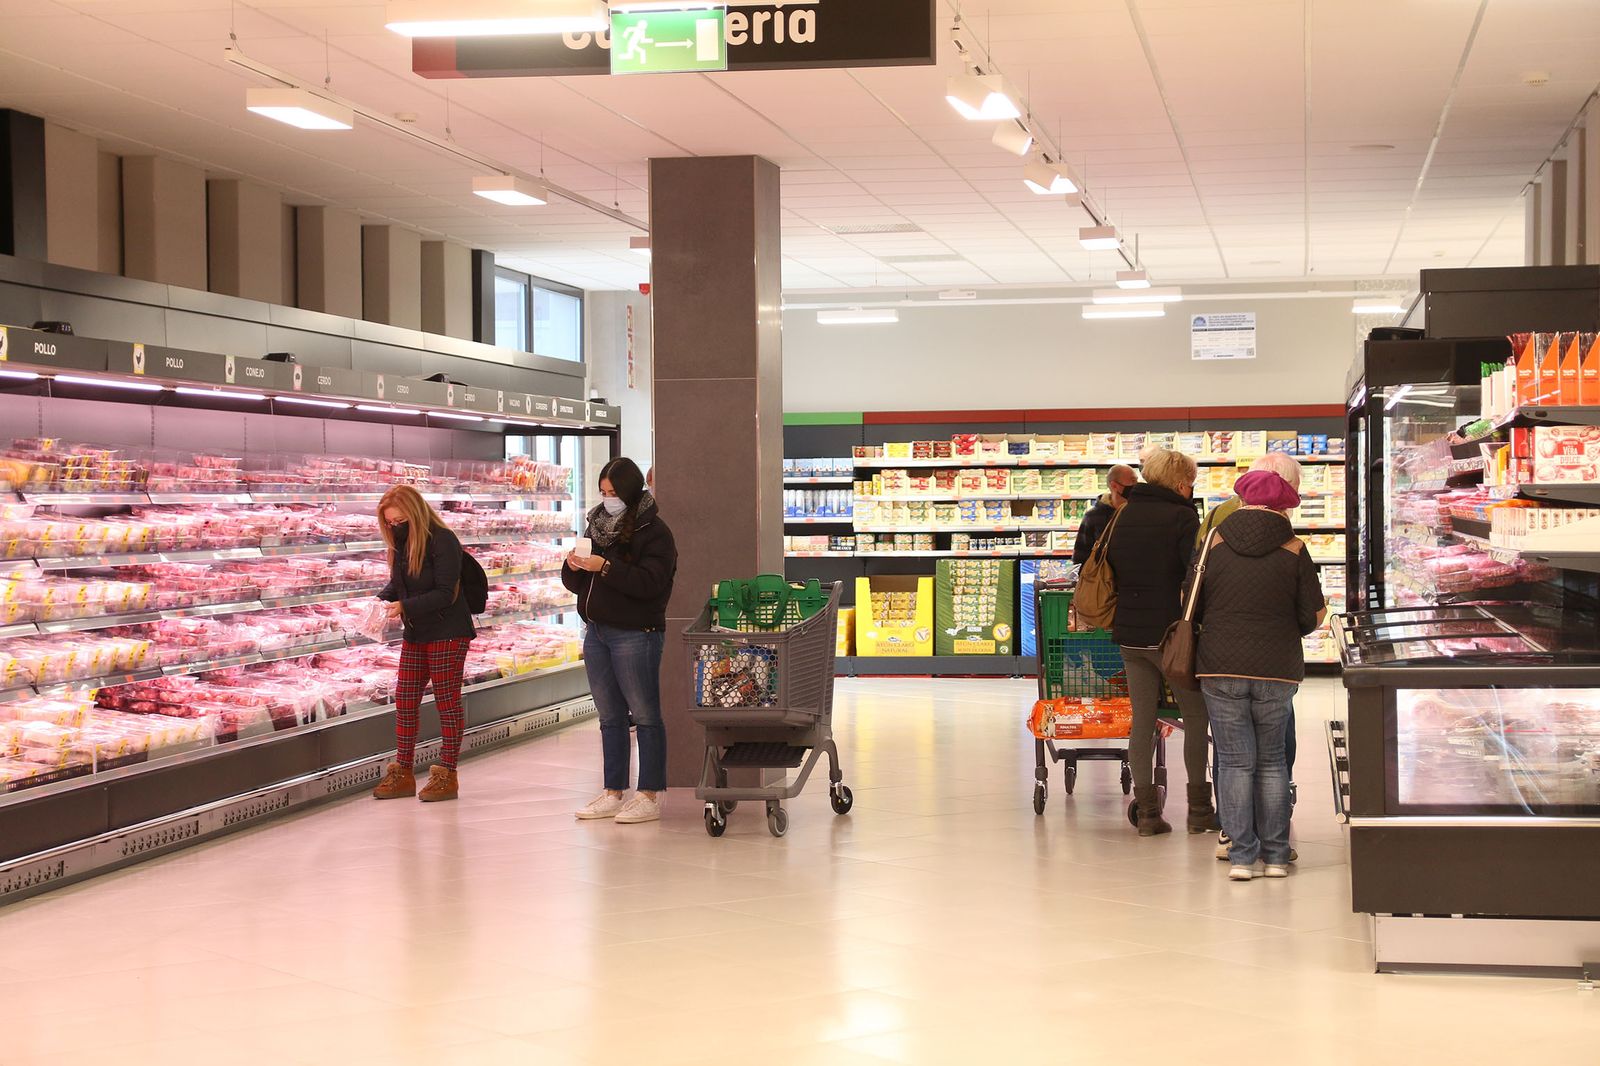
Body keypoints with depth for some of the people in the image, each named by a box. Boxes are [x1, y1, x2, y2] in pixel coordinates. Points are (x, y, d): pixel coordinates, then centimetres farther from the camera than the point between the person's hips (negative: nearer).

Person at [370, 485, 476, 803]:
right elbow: (396, 584, 15)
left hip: (448, 633, -8)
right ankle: (403, 772, 15)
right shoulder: (401, 544, 7)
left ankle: (447, 774, 8)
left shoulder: (443, 541, -16)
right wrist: (382, 600, -7)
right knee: (405, 701, 7)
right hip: (415, 635, 8)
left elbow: (445, 593, -20)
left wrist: (404, 606, -27)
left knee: (448, 702, 0)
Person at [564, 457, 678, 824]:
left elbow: (650, 583, -20)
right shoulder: (599, 525, 13)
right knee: (610, 718, 12)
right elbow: (577, 584, 16)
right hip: (596, 632, 8)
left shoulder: (654, 532, -8)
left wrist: (606, 568, -23)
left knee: (645, 715, -2)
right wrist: (574, 567, -5)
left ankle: (650, 796, 1)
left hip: (635, 635, -7)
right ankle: (613, 793, 18)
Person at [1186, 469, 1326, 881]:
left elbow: (1196, 608, 8)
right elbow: (1313, 615, 0)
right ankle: (1275, 854, 13)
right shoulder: (1293, 550, -3)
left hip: (1220, 666, 0)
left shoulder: (1215, 544, 1)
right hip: (1277, 670, 0)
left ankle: (1241, 854, 3)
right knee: (1272, 759, 12)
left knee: (1235, 760, 5)